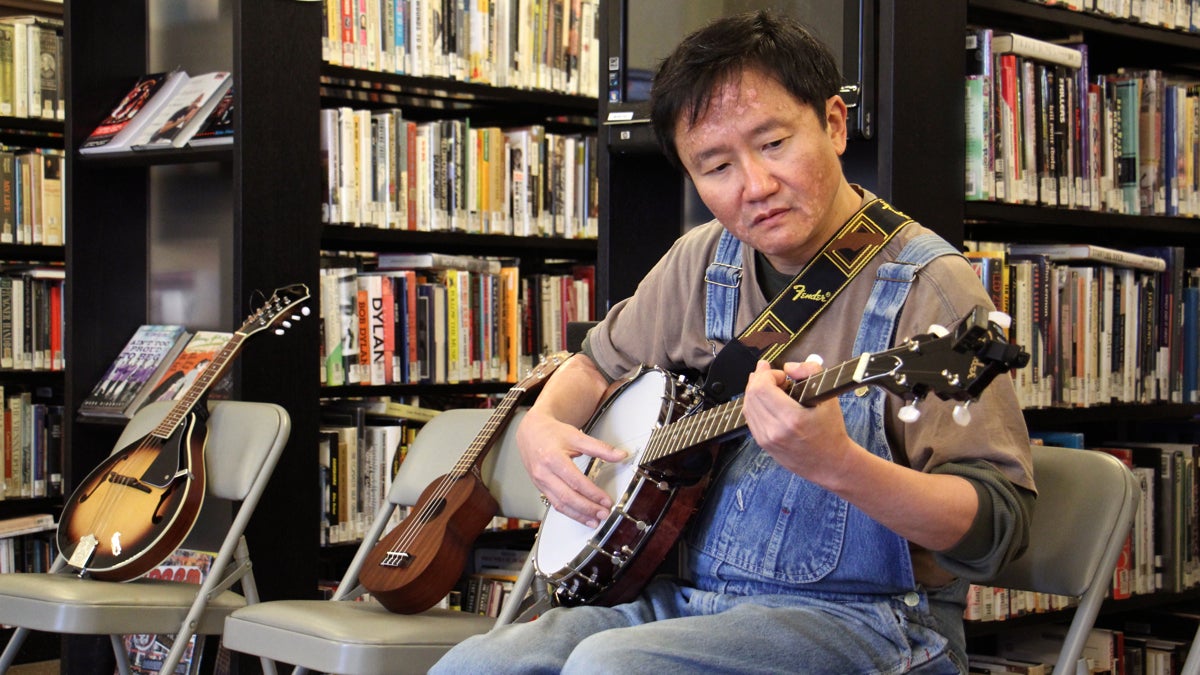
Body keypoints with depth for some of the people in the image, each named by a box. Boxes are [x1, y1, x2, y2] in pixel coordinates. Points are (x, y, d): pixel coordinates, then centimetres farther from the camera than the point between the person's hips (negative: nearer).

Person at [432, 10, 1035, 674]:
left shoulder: (924, 288, -13)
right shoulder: (702, 260, 8)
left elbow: (997, 528, -20)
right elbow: (599, 361, 26)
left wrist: (837, 465, -37)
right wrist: (541, 424, 3)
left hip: (859, 616, -6)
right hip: (685, 595, 7)